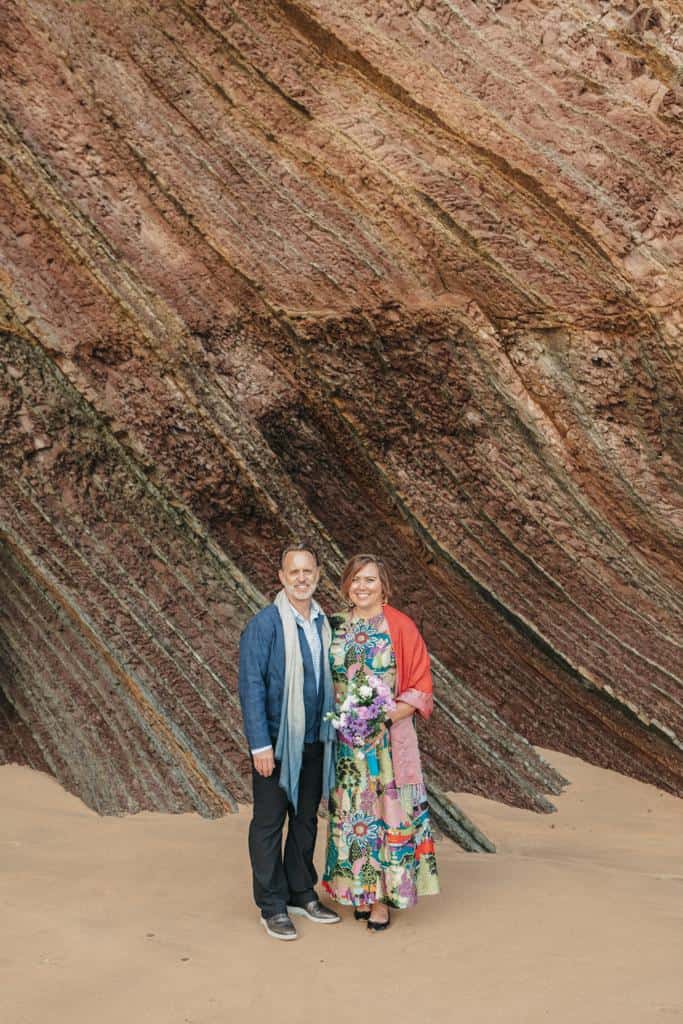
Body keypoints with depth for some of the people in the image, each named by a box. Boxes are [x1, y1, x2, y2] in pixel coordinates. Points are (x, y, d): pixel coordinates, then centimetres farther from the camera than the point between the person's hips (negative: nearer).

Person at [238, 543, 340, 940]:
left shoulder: (323, 622, 5)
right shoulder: (265, 624, -14)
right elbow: (251, 687, -15)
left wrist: (331, 731, 11)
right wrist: (260, 745, -18)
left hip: (314, 742, 6)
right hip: (276, 743, -6)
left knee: (306, 818, 17)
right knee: (270, 823, 6)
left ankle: (302, 893, 33)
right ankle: (272, 906, 18)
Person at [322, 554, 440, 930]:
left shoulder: (400, 627, -7)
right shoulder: (336, 627, 5)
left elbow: (420, 688, -6)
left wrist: (386, 715, -18)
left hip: (387, 739, -3)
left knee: (385, 811, 1)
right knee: (349, 812, 10)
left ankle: (382, 897, 13)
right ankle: (358, 890, 24)